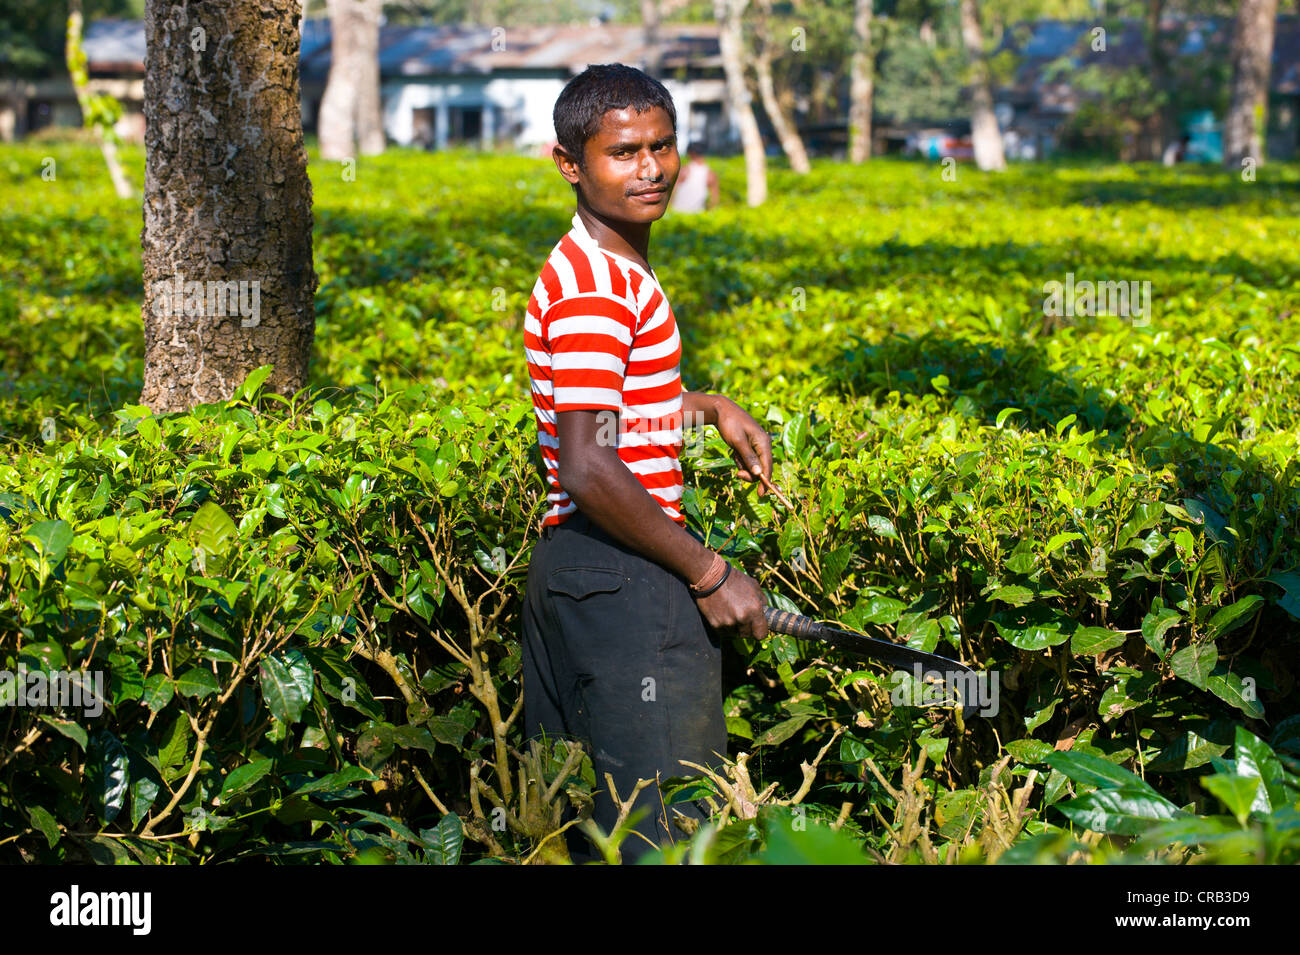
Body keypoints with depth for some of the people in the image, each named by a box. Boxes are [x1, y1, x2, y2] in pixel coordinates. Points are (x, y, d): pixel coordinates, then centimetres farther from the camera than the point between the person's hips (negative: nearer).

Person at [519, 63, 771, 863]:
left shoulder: (617, 270, 13)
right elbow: (587, 470, -24)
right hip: (624, 585, -10)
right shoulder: (595, 289, -18)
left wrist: (708, 406, 18)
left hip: (570, 571, 10)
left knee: (575, 819, 16)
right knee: (666, 830, -5)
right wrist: (708, 574, -17)